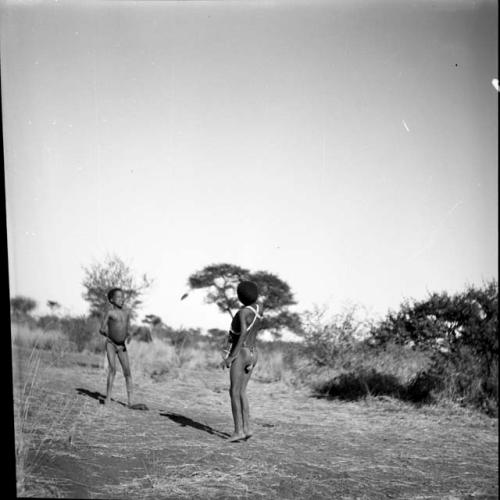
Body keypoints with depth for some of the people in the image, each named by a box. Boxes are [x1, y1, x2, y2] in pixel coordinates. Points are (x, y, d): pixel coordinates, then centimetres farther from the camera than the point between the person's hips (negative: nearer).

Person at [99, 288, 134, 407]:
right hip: (111, 343, -4)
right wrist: (110, 335, -14)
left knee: (127, 370, -3)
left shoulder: (127, 312, 7)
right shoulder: (110, 312, -8)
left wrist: (128, 335, -4)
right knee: (112, 369, -13)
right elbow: (101, 329, -6)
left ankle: (130, 400, 0)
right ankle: (108, 397, -3)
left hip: (122, 345, 4)